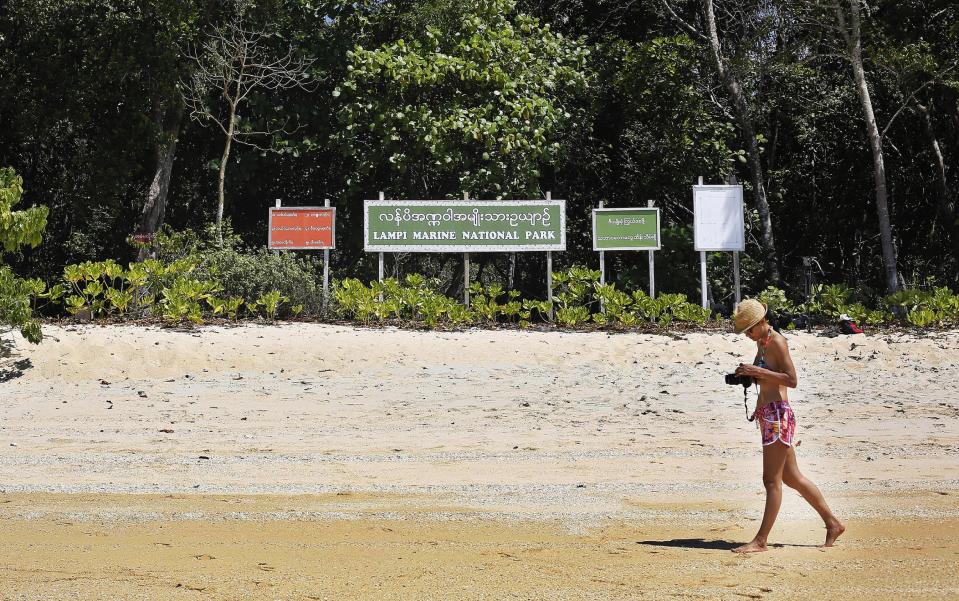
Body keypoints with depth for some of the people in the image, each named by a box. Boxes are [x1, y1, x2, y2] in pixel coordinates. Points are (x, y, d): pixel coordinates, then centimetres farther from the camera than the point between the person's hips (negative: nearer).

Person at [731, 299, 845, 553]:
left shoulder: (777, 341, -12)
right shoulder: (761, 342, 16)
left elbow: (791, 380, -18)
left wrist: (758, 371, -21)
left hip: (778, 415, -10)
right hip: (768, 415, 10)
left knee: (772, 480, -7)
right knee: (792, 477, 15)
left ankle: (761, 540, -6)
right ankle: (833, 523, 24)